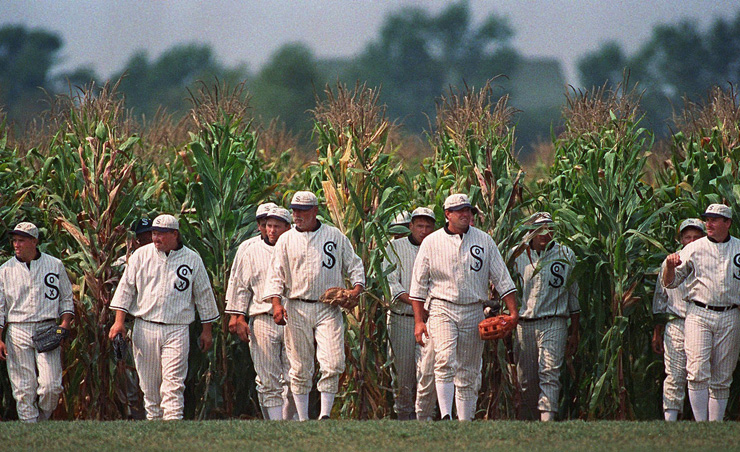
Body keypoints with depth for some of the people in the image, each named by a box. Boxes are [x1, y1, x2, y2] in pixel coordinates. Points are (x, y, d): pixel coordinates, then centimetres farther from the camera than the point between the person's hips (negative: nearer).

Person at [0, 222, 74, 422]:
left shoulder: (55, 265, 8)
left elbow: (66, 298, 13)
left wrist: (65, 324, -3)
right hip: (17, 332, 1)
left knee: (51, 386, -12)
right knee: (23, 389, -2)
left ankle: (43, 419, 12)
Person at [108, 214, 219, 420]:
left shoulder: (192, 259, 4)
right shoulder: (141, 255, 6)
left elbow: (204, 295, 11)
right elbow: (126, 288, 7)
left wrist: (207, 330, 11)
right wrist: (119, 320, -2)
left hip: (177, 331, -2)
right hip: (145, 328, 2)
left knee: (173, 384, -12)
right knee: (149, 384, 6)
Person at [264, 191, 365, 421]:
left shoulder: (335, 236, 9)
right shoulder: (286, 240, 10)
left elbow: (354, 264, 14)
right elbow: (276, 275, 6)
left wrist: (357, 287, -5)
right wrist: (276, 302, -9)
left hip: (329, 309, -1)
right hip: (297, 311, 1)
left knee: (333, 364, -13)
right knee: (300, 368, 2)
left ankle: (325, 414, -7)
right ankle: (302, 419, 9)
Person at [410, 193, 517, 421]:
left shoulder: (484, 241, 8)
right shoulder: (431, 242, 2)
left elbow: (501, 278, 9)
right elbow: (419, 284, 5)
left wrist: (513, 311, 0)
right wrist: (418, 321, -1)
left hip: (473, 312, 3)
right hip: (442, 309, -2)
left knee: (469, 373, 6)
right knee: (445, 361, -22)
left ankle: (465, 424, 12)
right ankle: (445, 416, -29)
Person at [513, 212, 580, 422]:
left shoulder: (566, 255, 6)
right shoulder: (517, 255, 8)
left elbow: (574, 296, 11)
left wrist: (574, 334, 10)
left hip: (553, 323, -2)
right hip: (523, 324, 2)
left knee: (549, 373, -16)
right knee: (526, 379, 4)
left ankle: (547, 419, -23)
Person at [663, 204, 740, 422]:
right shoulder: (694, 249, 5)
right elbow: (670, 283, 6)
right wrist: (670, 266, -14)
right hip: (698, 315, -2)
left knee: (721, 379, 5)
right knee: (698, 372, -13)